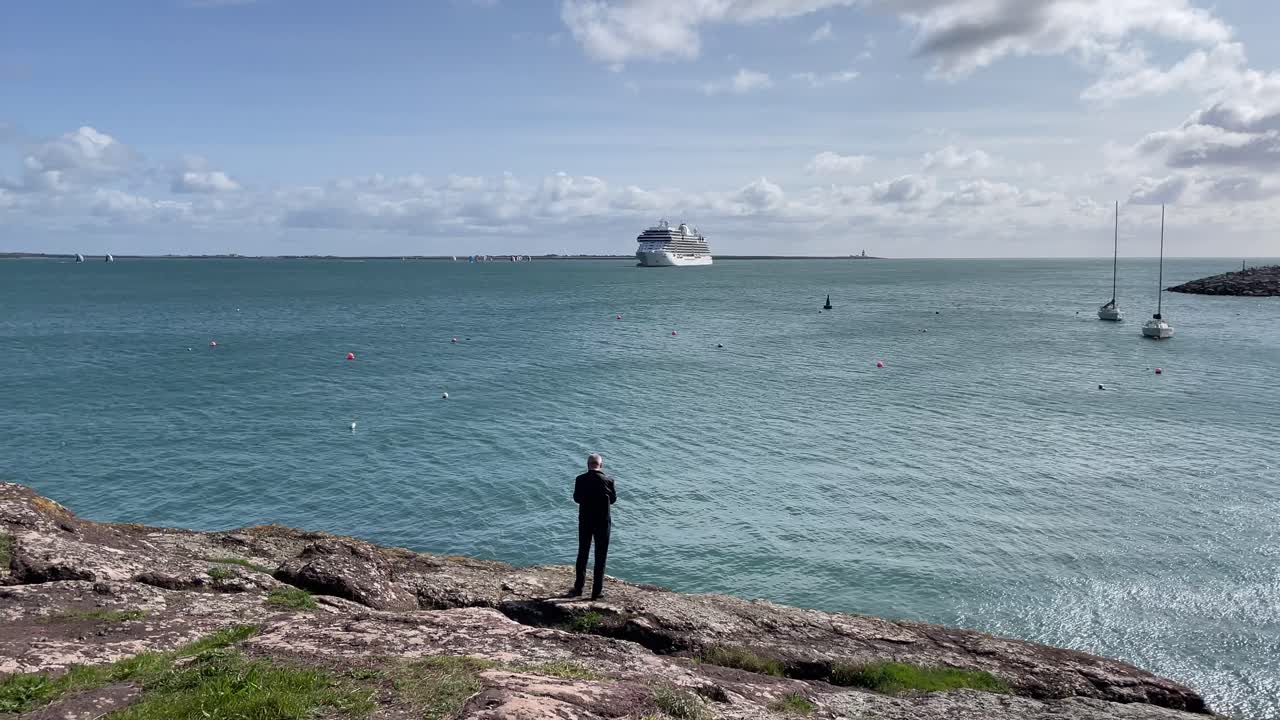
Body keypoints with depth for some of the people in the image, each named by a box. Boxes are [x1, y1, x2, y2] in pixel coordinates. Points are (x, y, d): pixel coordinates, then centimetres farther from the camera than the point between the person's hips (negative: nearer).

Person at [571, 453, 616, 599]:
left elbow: (576, 498, 3)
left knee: (582, 554, 16)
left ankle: (578, 587, 23)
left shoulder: (580, 480, -9)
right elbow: (613, 499, 0)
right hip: (603, 521, -2)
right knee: (600, 556, 8)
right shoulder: (608, 480, -13)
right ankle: (597, 591, 10)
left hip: (585, 521, 2)